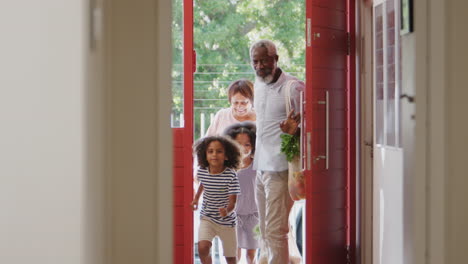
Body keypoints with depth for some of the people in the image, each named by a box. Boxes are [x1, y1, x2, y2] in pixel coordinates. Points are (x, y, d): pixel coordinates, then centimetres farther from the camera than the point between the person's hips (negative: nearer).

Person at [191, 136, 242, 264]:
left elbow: (232, 201, -24)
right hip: (207, 218, 2)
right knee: (203, 248, -23)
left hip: (227, 221, -2)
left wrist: (227, 211, -43)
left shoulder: (231, 175, -21)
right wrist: (196, 198, 13)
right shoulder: (202, 172, -10)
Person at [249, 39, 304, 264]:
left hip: (280, 169, -8)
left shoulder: (293, 87, -11)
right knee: (265, 231, 14)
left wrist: (294, 129, -28)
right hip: (260, 167, 8)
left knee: (275, 231, -9)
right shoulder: (258, 84, 13)